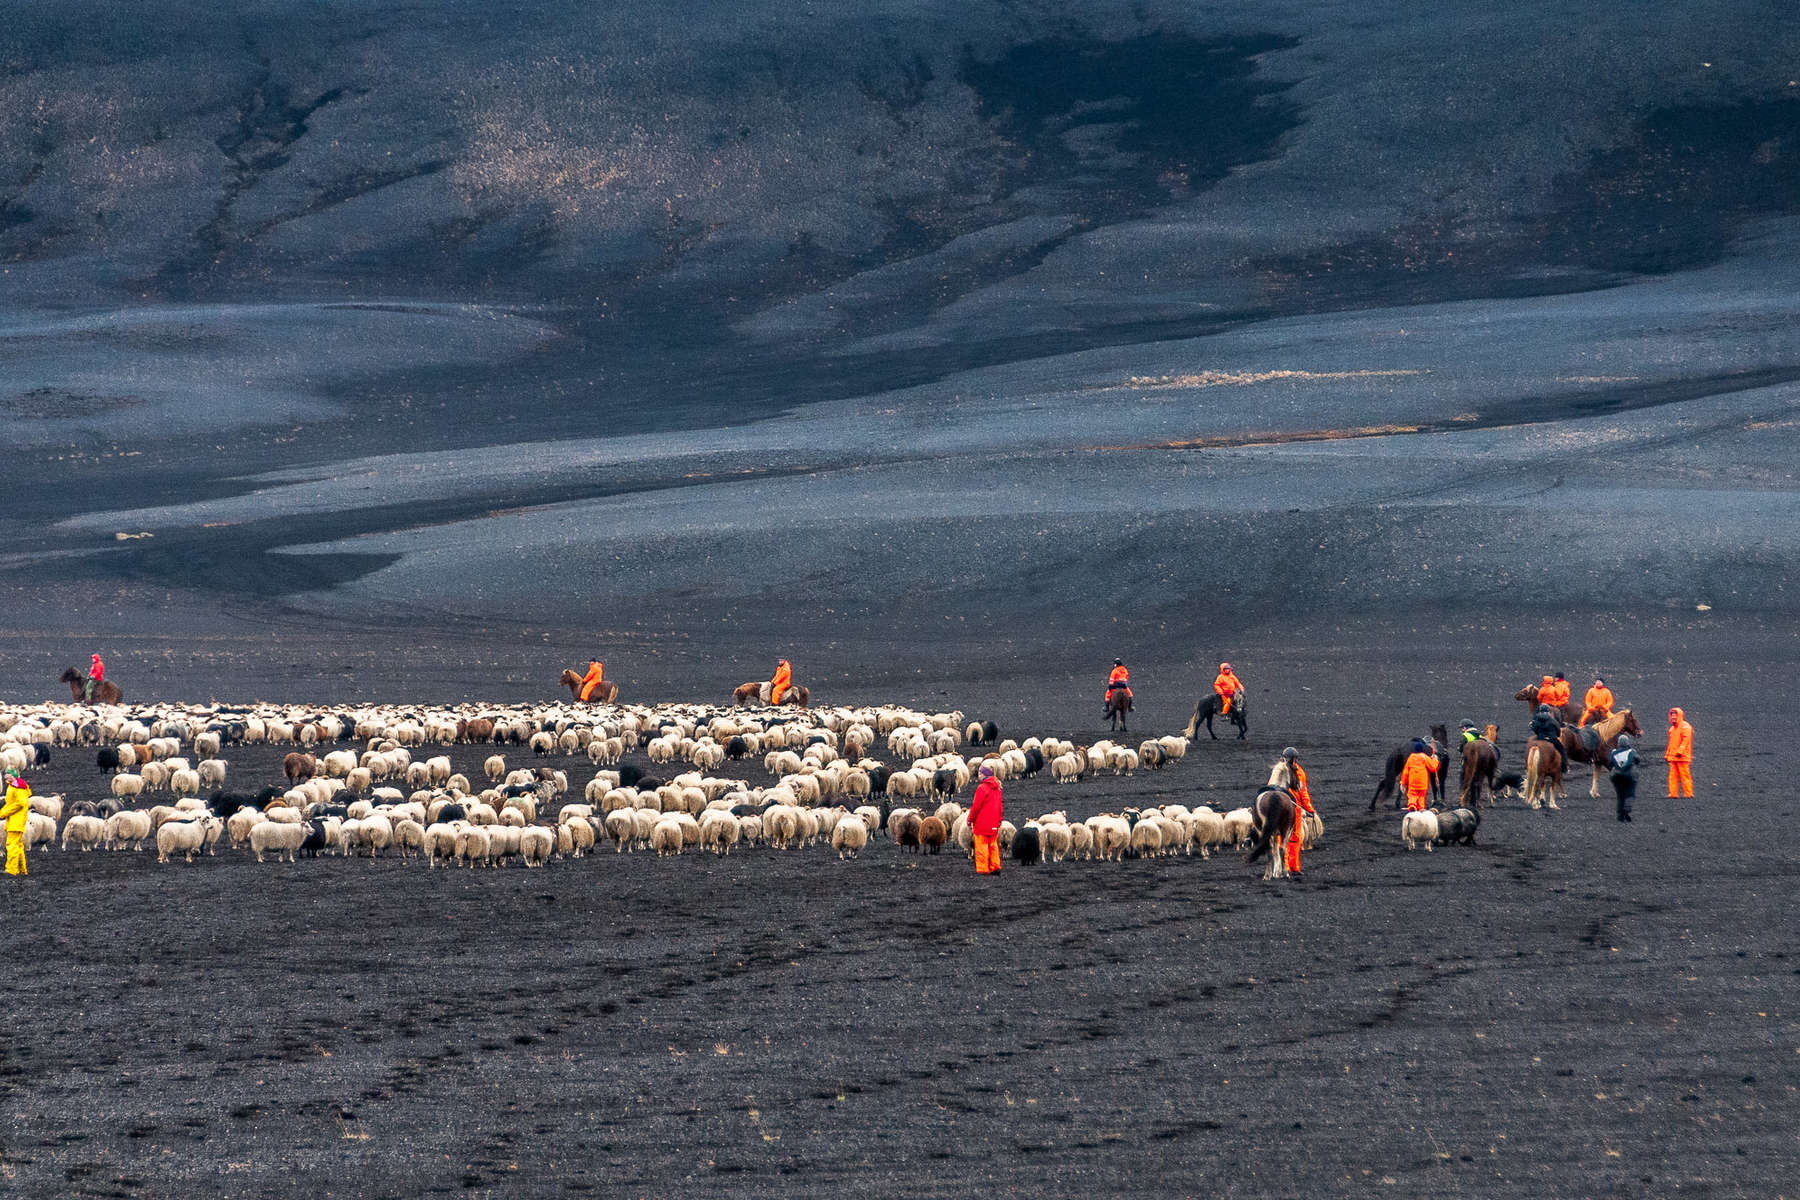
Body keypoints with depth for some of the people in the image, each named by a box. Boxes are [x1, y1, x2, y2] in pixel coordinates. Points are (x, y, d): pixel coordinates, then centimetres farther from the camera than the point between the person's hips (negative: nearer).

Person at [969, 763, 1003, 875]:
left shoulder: (982, 788, -15)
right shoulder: (997, 788, 9)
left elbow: (976, 806, -14)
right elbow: (999, 806, 17)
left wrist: (970, 821, -4)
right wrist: (999, 821, 24)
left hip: (982, 824, -7)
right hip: (994, 825, 7)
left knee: (981, 846, -2)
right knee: (993, 845, 13)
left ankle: (982, 869, -2)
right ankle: (995, 867, 12)